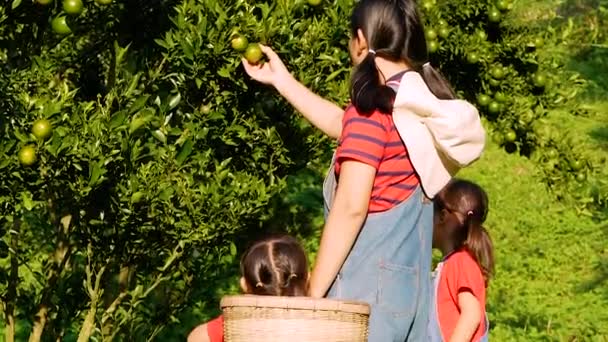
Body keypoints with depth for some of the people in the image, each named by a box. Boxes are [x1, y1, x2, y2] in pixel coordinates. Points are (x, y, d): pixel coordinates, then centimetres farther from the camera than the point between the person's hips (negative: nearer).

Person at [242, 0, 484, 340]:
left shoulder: (372, 107, -12)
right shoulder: (424, 101, 12)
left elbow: (350, 207, -18)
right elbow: (343, 126, 27)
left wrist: (313, 295, -14)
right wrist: (282, 79, 35)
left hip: (370, 283, -8)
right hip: (411, 282, 8)